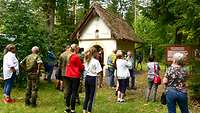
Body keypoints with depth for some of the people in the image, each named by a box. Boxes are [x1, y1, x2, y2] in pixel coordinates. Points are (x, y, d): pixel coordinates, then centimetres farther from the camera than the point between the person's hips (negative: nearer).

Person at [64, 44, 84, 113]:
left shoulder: (69, 56, 5)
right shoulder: (76, 57, -15)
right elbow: (81, 67, -8)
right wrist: (83, 65, 13)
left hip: (69, 76, 7)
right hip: (75, 76, -7)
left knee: (69, 91, 16)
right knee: (74, 93, -2)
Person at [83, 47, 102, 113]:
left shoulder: (87, 60, 5)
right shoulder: (96, 61, -14)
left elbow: (85, 69, 10)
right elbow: (98, 72, -14)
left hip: (87, 78, 6)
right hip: (93, 79, -6)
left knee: (86, 96, 16)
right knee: (91, 96, 5)